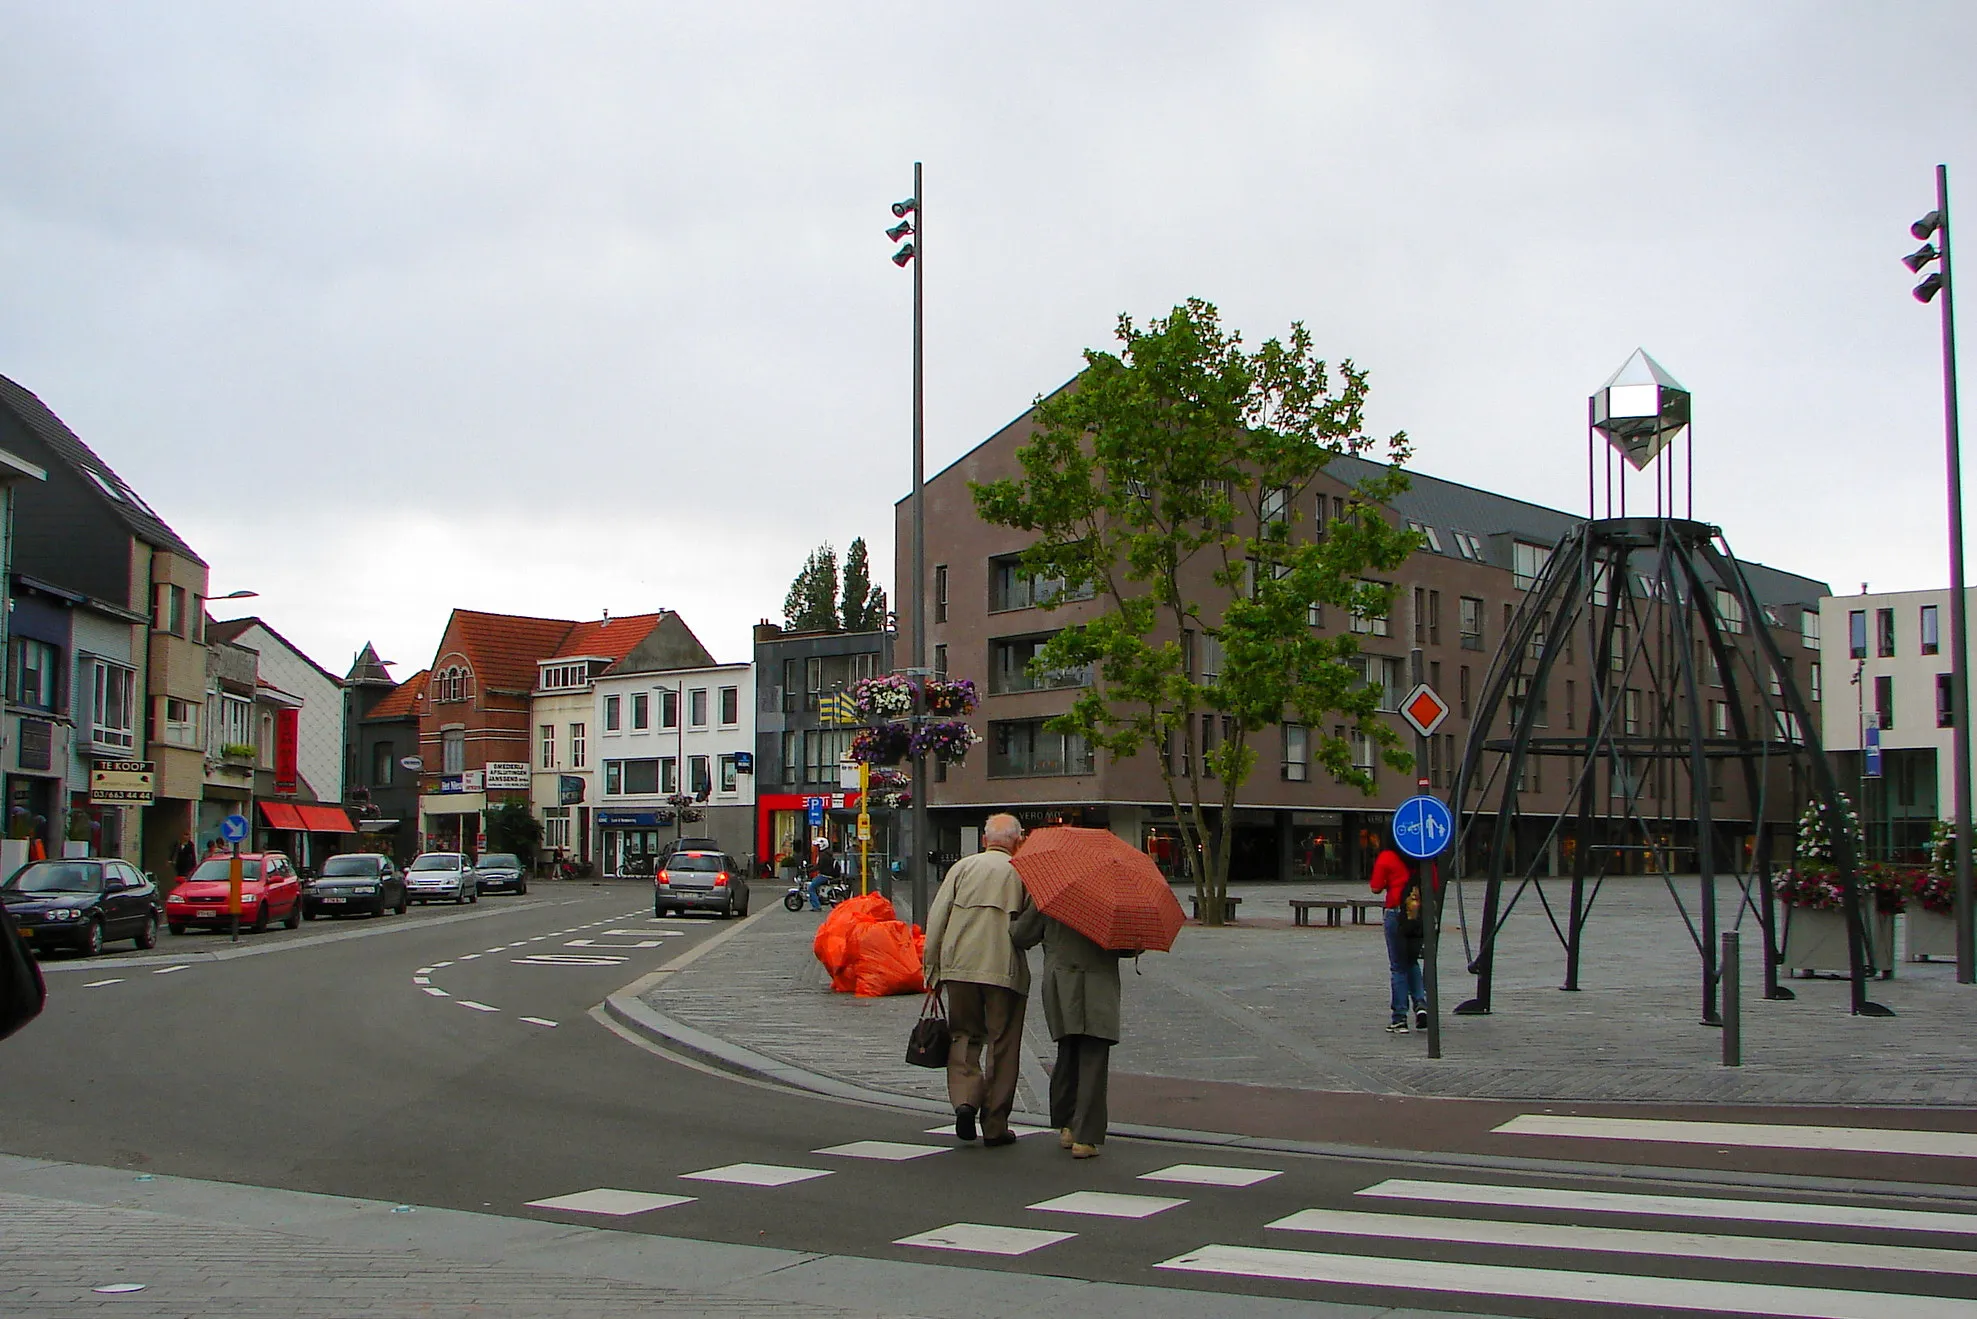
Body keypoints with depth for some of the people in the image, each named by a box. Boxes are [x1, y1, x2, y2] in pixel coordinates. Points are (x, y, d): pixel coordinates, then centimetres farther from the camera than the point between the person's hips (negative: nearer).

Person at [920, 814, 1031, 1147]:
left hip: (959, 966, 2)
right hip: (1005, 970, -2)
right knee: (1002, 1045, 7)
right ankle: (995, 1125, 10)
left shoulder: (962, 867, 8)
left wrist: (931, 968, 7)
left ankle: (965, 1098, -7)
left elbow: (936, 917, 3)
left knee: (964, 1035, 15)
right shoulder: (1023, 872, 3)